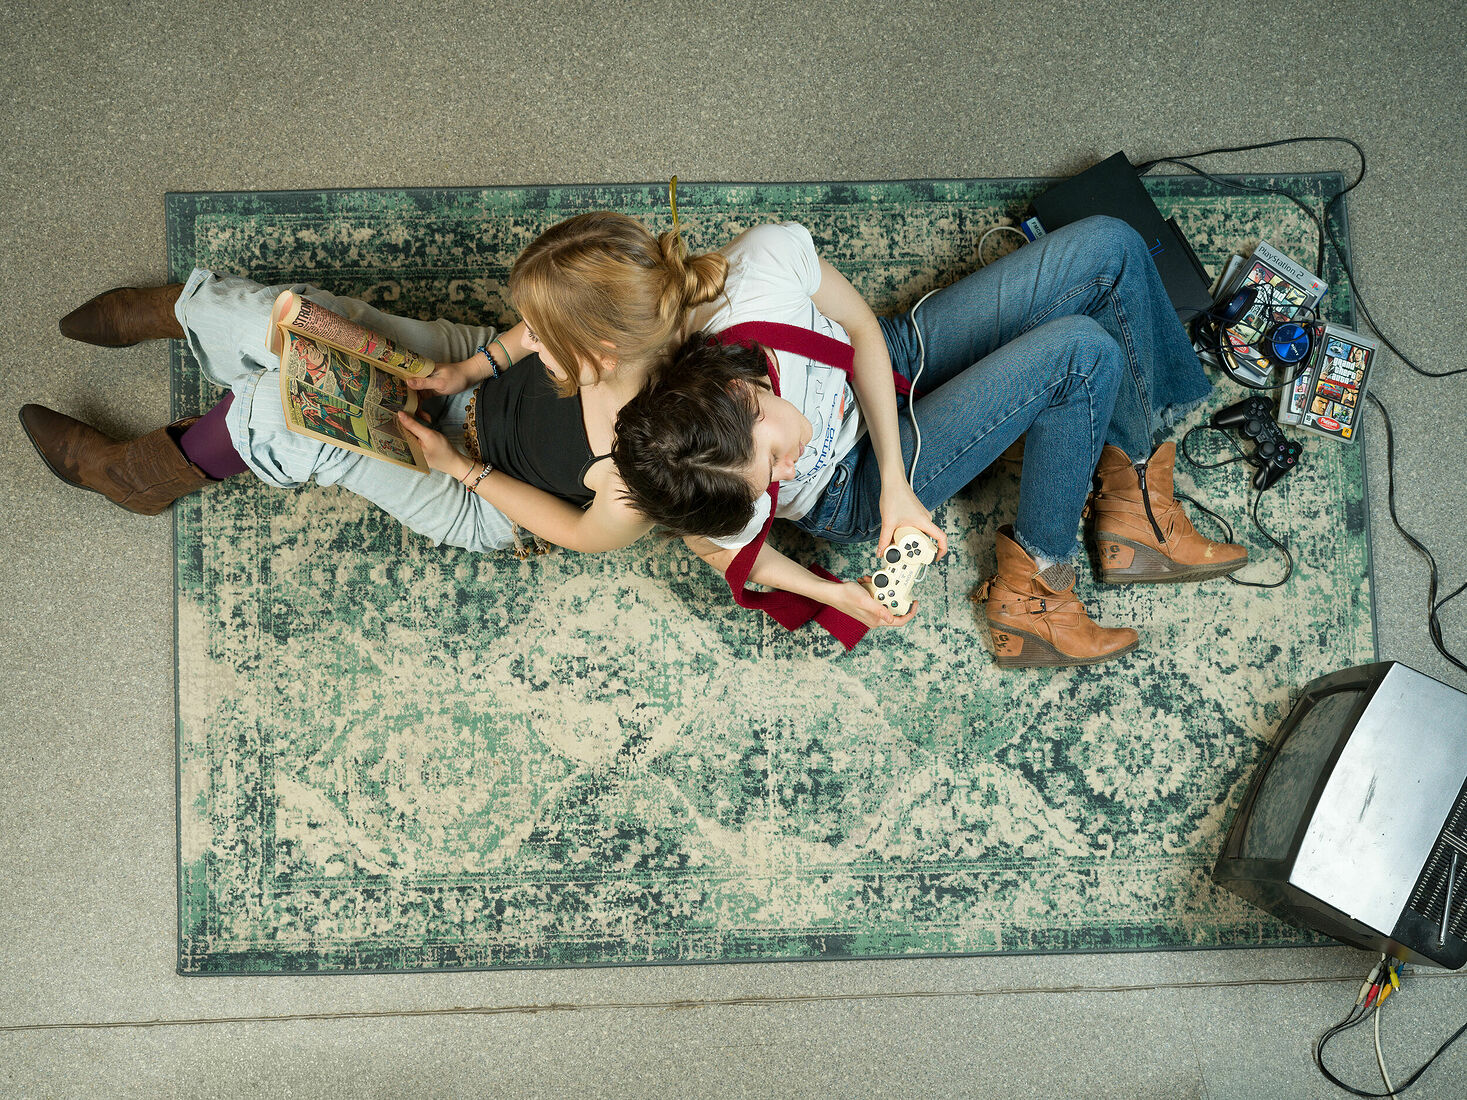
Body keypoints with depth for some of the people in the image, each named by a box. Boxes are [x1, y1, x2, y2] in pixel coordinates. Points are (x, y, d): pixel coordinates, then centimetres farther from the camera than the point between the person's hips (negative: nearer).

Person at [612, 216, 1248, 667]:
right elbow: (723, 549, -12)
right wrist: (833, 593, -21)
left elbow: (863, 330, -17)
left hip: (884, 361, 5)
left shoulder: (769, 260, -37)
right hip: (851, 491, -4)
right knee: (1082, 354, -24)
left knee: (1107, 247, -9)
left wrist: (896, 482, -23)